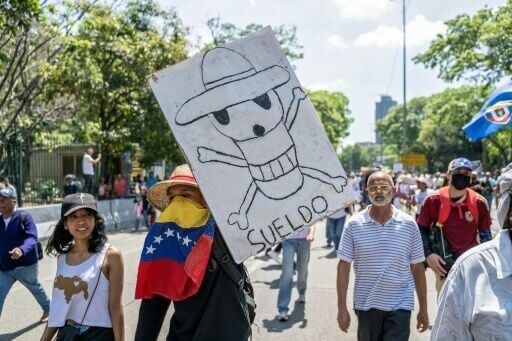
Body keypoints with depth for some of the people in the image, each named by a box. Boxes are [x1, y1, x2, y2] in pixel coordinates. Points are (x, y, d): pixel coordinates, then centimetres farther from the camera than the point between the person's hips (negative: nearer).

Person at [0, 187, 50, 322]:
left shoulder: (24, 217, -16)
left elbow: (32, 238, -29)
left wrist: (22, 250, -48)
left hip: (25, 266, -5)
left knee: (36, 289, 20)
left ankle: (48, 309, 47)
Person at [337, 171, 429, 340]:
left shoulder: (409, 224, -3)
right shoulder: (354, 224, -5)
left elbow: (417, 268, 2)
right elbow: (344, 267, -2)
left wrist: (423, 308, 4)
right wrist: (342, 308, -5)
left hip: (399, 306, -1)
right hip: (366, 305, 1)